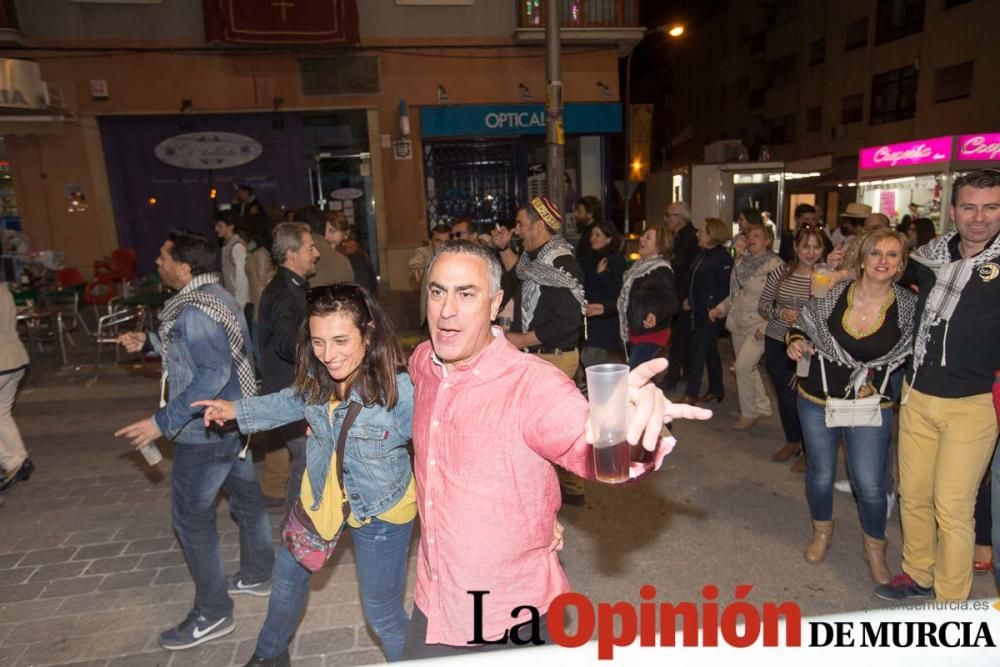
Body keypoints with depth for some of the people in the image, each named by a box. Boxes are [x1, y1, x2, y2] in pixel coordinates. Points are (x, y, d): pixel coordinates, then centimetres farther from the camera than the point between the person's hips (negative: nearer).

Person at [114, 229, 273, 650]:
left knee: (192, 519, 3)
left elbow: (213, 375, -29)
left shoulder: (194, 310, -24)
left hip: (206, 430, -10)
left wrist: (162, 421, -27)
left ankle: (213, 613, 17)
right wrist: (149, 341, 13)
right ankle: (257, 575, 38)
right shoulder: (211, 295, 7)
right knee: (245, 497, 20)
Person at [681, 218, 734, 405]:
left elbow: (724, 289, -17)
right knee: (709, 350, 16)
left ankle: (691, 395, -3)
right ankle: (716, 389, 28)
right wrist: (688, 299, 9)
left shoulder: (723, 258, -13)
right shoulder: (702, 254, 12)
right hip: (698, 311, 8)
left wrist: (715, 310, -18)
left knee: (698, 350, -8)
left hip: (710, 313, -8)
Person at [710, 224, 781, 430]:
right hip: (739, 324, 7)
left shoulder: (774, 265, -12)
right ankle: (762, 406, 32)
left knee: (743, 365, -14)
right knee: (749, 368, 14)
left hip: (758, 326, -7)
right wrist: (719, 308, 5)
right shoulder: (741, 262, 10)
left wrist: (766, 326, -20)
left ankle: (749, 412, 4)